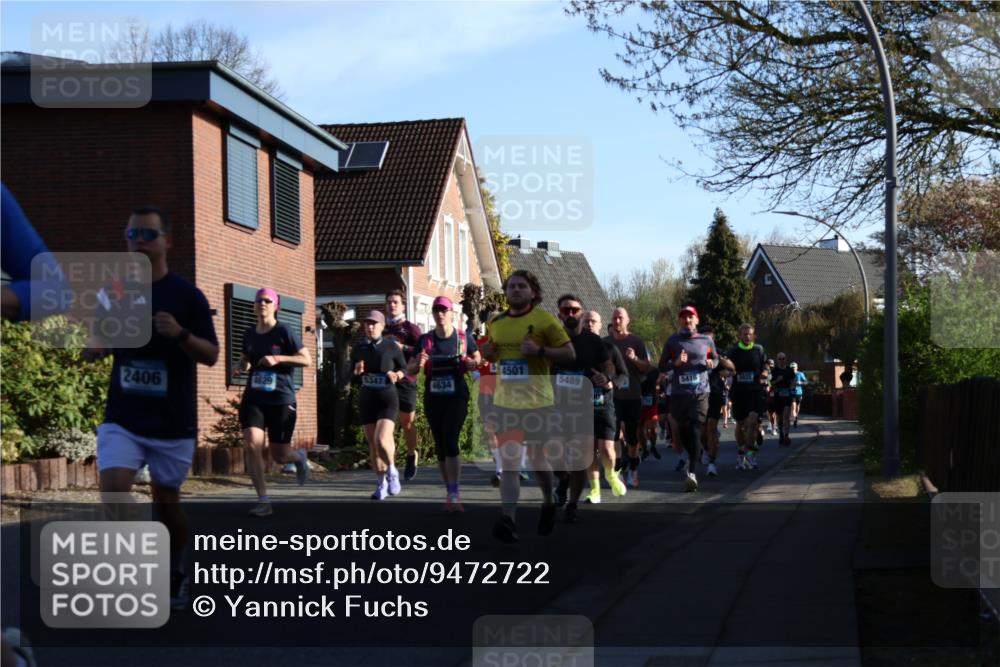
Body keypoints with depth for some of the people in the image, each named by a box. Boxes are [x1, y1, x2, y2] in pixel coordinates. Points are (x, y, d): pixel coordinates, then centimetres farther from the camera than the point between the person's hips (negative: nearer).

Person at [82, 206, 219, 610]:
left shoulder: (187, 295, -6)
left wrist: (180, 334, -24)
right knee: (113, 498, -16)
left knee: (166, 501, 11)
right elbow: (102, 335, 16)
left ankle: (176, 574, 35)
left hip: (173, 423, -2)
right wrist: (95, 344, -9)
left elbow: (212, 355, -5)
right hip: (122, 419, 2)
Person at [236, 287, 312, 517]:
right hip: (253, 398, 3)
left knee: (279, 455, 3)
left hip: (281, 400, -3)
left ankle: (300, 457, 42)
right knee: (252, 444, -18)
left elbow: (306, 360, -8)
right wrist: (241, 366, 3)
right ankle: (263, 501, -12)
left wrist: (278, 359, -19)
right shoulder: (249, 334, 8)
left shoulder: (284, 331, -6)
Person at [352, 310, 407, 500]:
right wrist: (357, 371, -8)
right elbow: (352, 375, 14)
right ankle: (382, 484, 20)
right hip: (367, 400, 4)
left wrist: (396, 374, -14)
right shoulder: (358, 349, 4)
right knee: (373, 445, 6)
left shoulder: (391, 346, -4)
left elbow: (404, 368, 6)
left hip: (388, 400, -4)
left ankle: (392, 471, 5)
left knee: (382, 440, -21)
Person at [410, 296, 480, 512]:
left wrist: (473, 364, -9)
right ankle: (450, 493, 22)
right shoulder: (425, 340, 5)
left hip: (457, 397, -3)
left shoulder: (464, 338, 1)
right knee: (440, 446, 10)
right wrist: (418, 364, -17)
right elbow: (409, 370, 6)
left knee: (450, 442, -17)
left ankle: (454, 495, -18)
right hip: (433, 399, 3)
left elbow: (478, 359, 15)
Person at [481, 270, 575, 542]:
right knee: (508, 463, -6)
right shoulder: (496, 323, 10)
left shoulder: (545, 320, -5)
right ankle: (508, 520, -13)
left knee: (537, 459, 9)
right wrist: (487, 353, 2)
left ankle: (549, 503, 36)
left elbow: (569, 353, -5)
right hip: (504, 402, 3)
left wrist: (540, 350, -20)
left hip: (536, 401, -3)